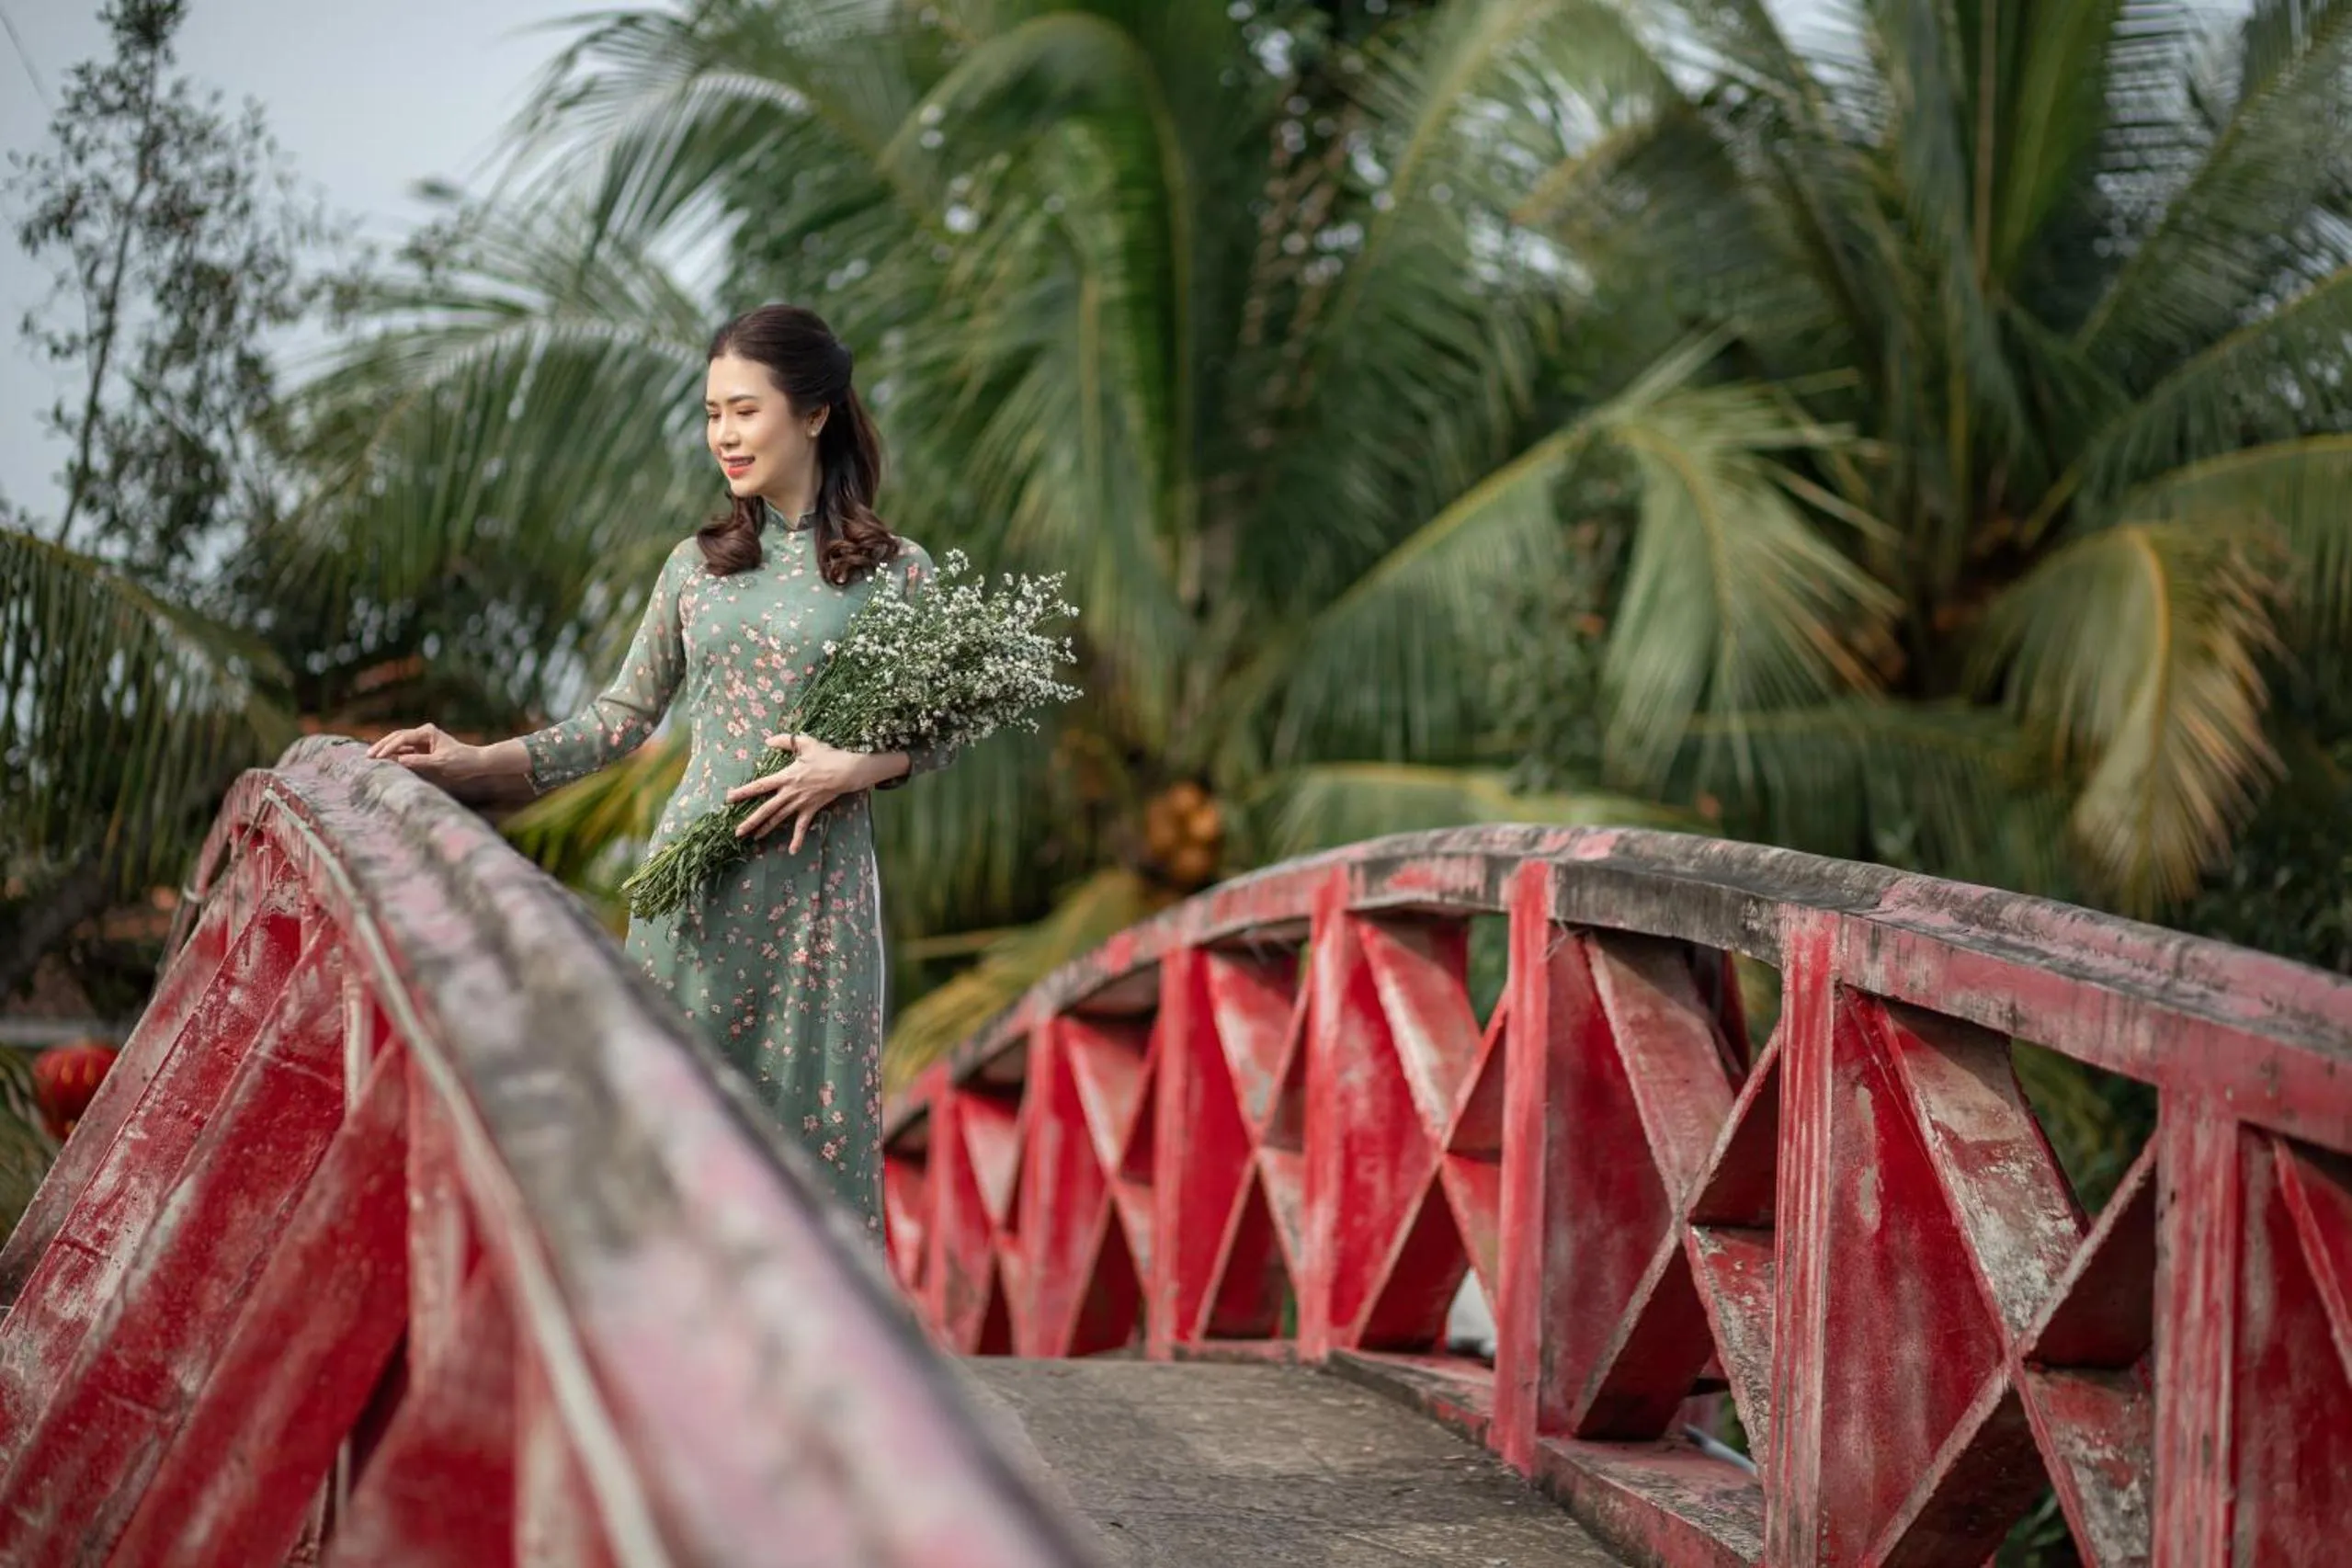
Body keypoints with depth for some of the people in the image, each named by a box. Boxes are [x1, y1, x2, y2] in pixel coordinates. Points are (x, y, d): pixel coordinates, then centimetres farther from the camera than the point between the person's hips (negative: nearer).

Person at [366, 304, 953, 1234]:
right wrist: (474, 767, 5)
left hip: (814, 886, -3)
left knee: (806, 1118, 0)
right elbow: (624, 716, 13)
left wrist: (854, 767, -14)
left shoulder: (896, 571, 0)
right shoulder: (695, 567, 9)